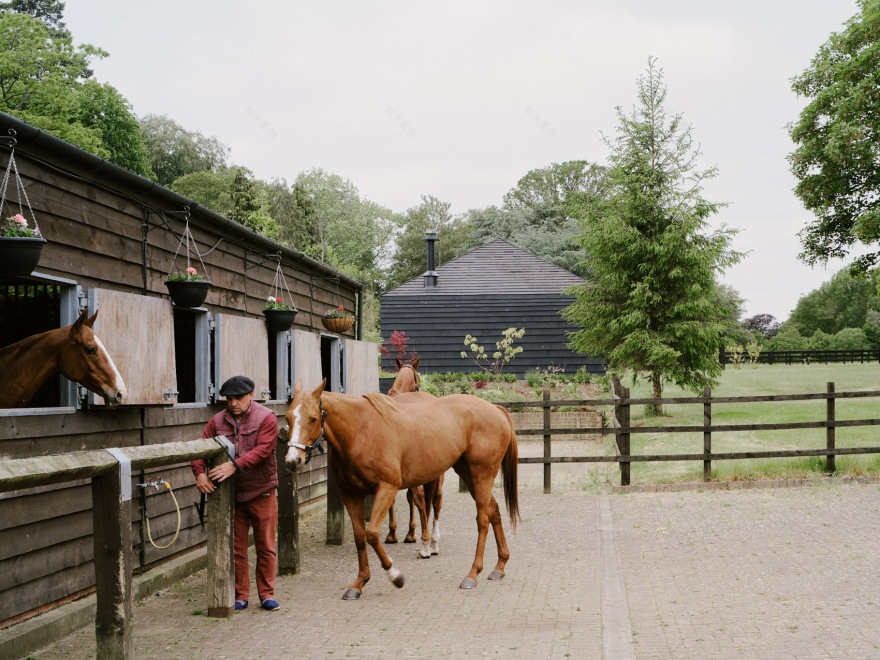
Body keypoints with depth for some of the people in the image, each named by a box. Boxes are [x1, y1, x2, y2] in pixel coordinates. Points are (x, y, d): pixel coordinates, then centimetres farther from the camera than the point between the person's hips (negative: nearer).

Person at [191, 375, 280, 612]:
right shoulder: (218, 421, 3)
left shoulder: (266, 418, -8)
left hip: (261, 493, -3)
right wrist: (200, 473, -22)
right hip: (230, 494, 3)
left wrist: (235, 465, -33)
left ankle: (267, 594, 15)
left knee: (266, 547, 4)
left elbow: (262, 450, -21)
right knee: (235, 548, 8)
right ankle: (240, 596, 18)